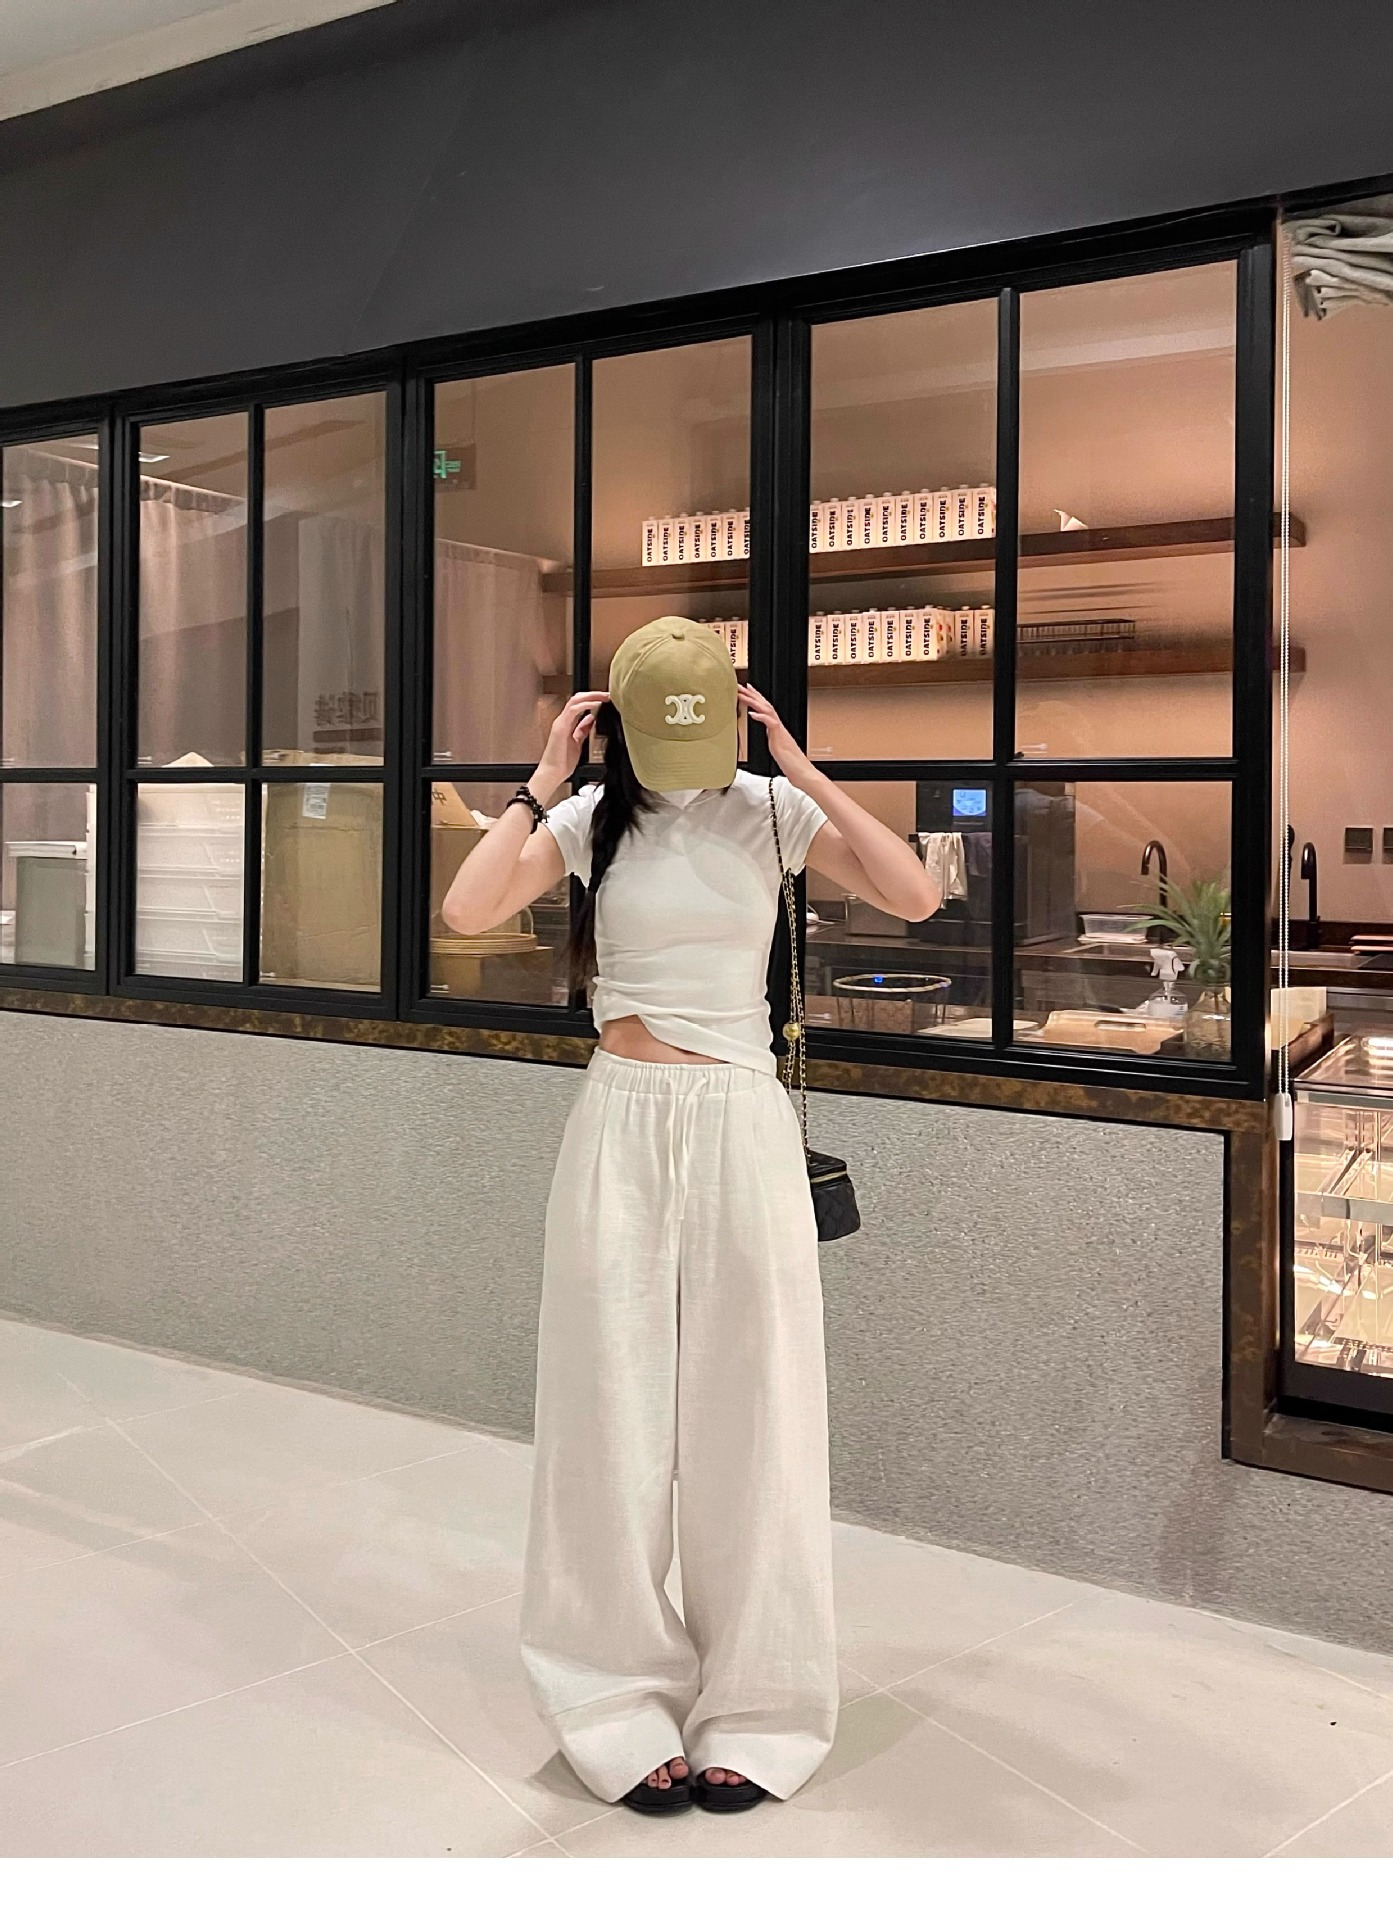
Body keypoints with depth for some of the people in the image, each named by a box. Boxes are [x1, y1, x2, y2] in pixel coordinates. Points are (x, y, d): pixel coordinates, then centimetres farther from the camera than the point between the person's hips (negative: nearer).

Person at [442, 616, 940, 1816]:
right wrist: (542, 783, -10)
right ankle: (627, 1704, 23)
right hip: (624, 1122, 1)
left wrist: (806, 773, -12)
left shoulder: (771, 811, 0)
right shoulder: (594, 818, 1)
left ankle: (754, 1712, 23)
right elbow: (468, 911, -12)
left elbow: (914, 896, -12)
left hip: (742, 1126, 0)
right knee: (615, 1405, 6)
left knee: (749, 1409, 6)